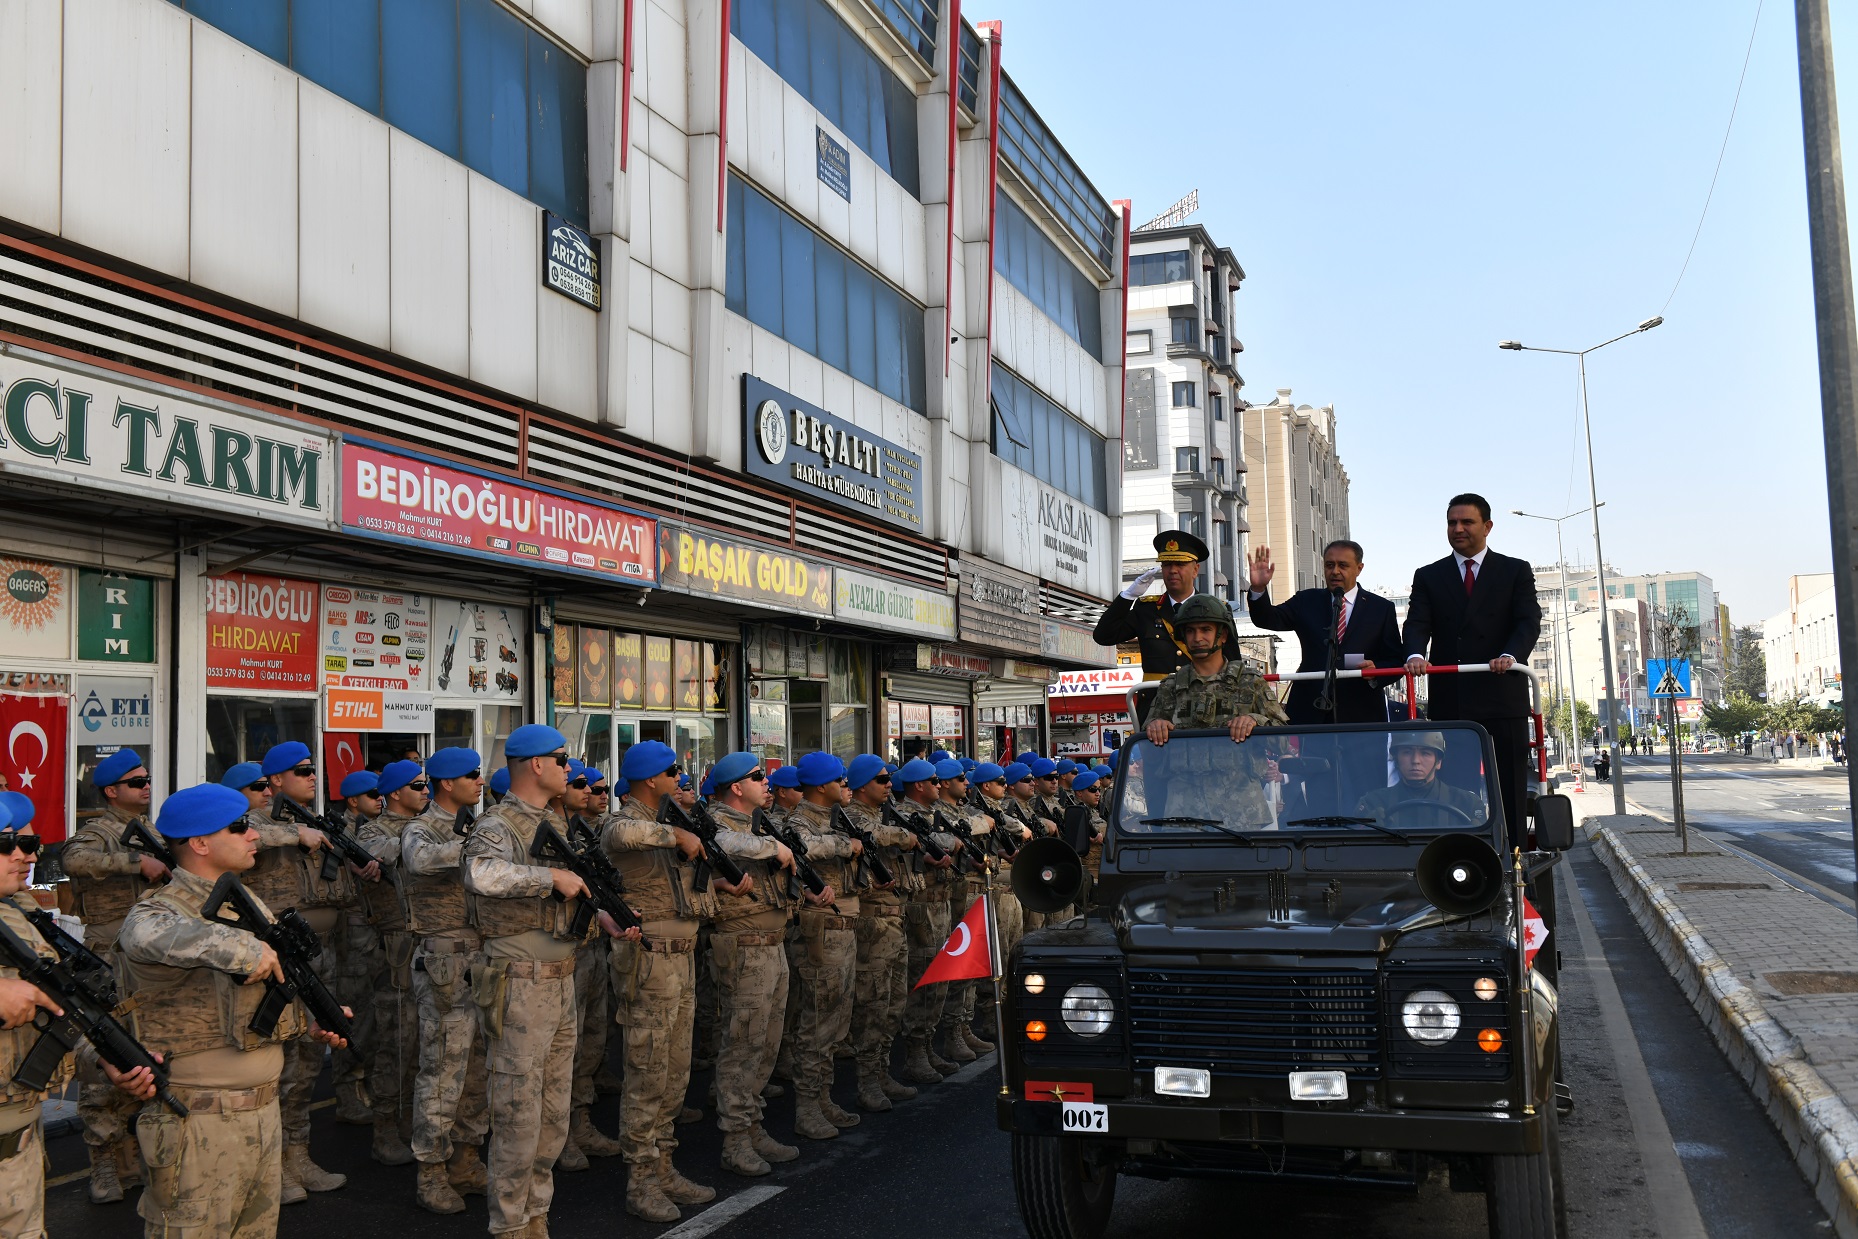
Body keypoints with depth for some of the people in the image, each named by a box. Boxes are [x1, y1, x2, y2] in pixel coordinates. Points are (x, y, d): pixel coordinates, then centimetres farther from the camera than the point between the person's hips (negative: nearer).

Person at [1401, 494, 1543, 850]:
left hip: (1501, 697, -1)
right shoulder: (1429, 577, 14)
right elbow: (1417, 624, 1)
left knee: (1509, 792, 0)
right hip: (1449, 700, 1)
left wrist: (1510, 655, -23)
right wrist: (1416, 655, -21)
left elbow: (1529, 622, -2)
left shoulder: (1516, 571, 10)